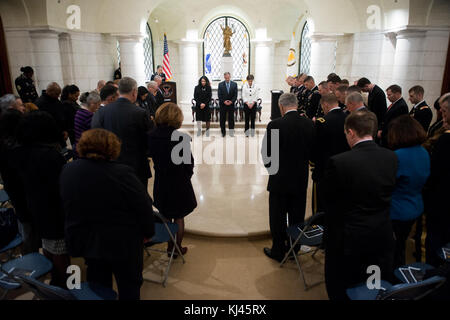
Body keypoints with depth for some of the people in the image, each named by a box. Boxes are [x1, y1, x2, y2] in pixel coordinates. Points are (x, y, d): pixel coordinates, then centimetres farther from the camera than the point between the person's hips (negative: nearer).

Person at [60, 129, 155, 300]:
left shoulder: (67, 170, -7)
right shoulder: (122, 173, -25)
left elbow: (65, 205, 6)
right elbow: (143, 206, -19)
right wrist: (148, 232, -2)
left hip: (84, 240, 5)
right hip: (122, 242, -5)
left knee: (98, 285, 24)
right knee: (129, 285, 16)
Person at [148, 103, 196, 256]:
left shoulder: (152, 136, -9)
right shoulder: (181, 137, -21)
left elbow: (153, 157, 1)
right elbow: (188, 162, -11)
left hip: (161, 183, 4)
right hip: (179, 184, -3)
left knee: (165, 216, 21)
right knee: (179, 218, 14)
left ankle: (170, 247, 33)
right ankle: (178, 248, 28)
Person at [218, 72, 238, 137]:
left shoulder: (234, 84, 3)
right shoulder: (220, 84, 1)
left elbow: (235, 95, 0)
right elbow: (219, 95, -2)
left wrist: (231, 101, -14)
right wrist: (224, 101, -15)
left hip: (231, 104, 0)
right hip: (223, 104, 0)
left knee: (231, 118, 4)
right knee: (222, 119, 3)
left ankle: (231, 132, 10)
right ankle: (223, 132, 12)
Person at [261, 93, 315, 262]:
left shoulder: (275, 125, -17)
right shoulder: (309, 124, -4)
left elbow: (266, 153, -12)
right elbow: (312, 152, 2)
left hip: (280, 179, -4)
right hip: (301, 179, 4)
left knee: (278, 217, 12)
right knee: (297, 216, 18)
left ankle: (278, 251, 25)